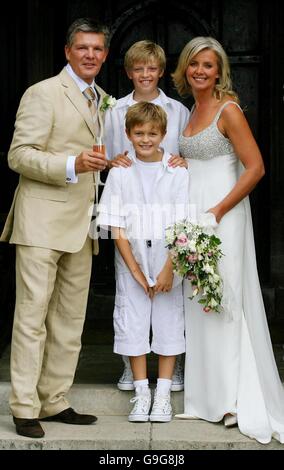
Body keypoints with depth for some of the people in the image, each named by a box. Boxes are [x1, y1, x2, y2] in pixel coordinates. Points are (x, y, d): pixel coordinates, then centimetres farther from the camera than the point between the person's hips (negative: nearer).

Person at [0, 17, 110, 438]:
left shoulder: (103, 100, 18)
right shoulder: (44, 93, -5)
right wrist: (72, 165, -24)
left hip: (81, 225, 8)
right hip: (43, 220, -7)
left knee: (70, 320, 10)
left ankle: (55, 401, 19)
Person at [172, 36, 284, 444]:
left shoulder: (228, 110, -8)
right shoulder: (192, 112, 15)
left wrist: (217, 212, -17)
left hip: (222, 214, -7)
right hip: (192, 213, 8)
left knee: (225, 302, -6)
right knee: (198, 303, 8)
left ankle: (240, 399, 5)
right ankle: (209, 396, 17)